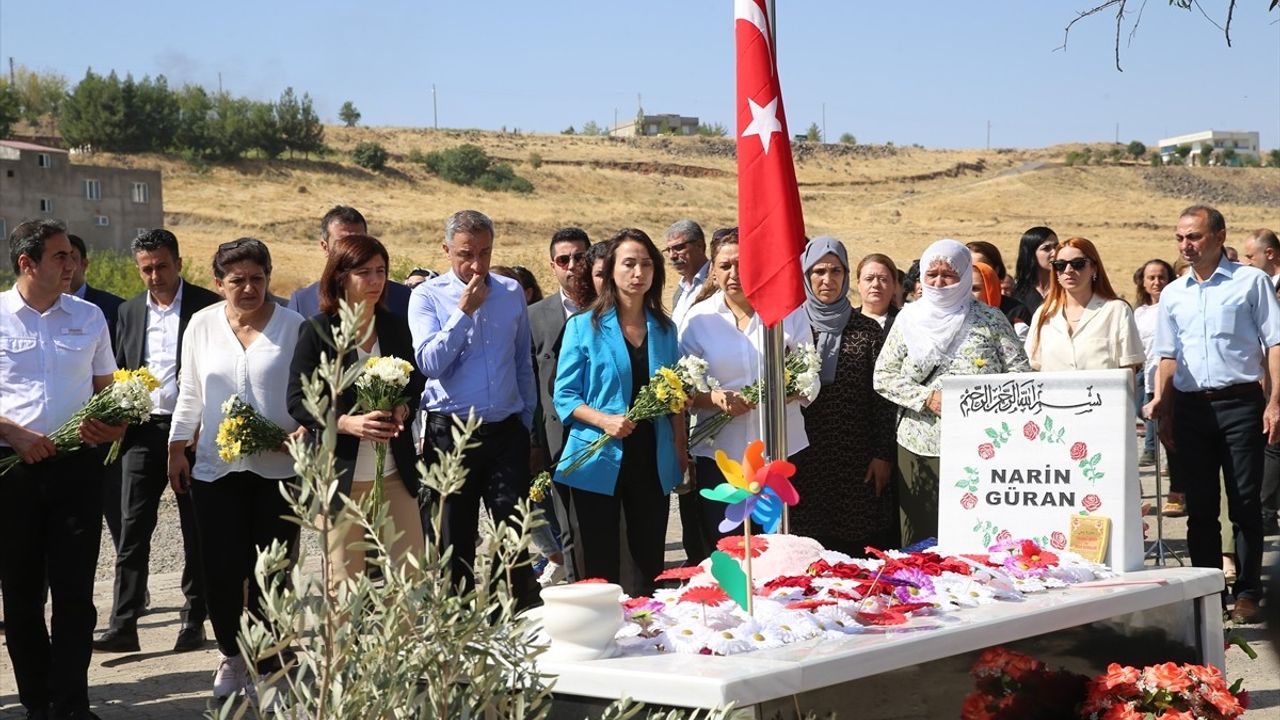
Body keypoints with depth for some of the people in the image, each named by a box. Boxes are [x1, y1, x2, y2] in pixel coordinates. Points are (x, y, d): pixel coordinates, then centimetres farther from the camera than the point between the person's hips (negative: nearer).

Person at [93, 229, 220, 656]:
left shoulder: (206, 306, -2)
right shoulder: (130, 311, 12)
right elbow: (119, 372, 19)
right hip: (142, 432, 4)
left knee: (195, 529, 6)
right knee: (132, 526, -3)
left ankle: (194, 620, 15)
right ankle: (123, 625, -3)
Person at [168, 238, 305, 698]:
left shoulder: (294, 327, -1)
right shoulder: (202, 324, 6)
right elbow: (190, 394, 14)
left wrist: (304, 432, -15)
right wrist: (176, 451, 13)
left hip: (278, 468, -2)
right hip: (215, 469, 2)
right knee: (221, 570, -1)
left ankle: (265, 667, 18)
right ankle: (231, 653, 23)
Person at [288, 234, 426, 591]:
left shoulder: (396, 327, 8)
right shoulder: (317, 330, -6)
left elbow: (415, 385, 18)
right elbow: (298, 402, -7)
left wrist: (402, 411, -5)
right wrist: (346, 423, -22)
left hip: (395, 472, 4)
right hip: (341, 472, -4)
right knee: (343, 586, 2)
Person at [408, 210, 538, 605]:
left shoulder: (512, 292, 8)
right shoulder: (428, 297, -3)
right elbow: (430, 363, -16)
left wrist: (527, 418, 14)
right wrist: (464, 312, -17)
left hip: (507, 430, 2)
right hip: (452, 431, -2)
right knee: (456, 538, 8)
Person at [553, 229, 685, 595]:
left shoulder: (665, 329, 10)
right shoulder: (583, 326, -1)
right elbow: (565, 396, -3)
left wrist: (681, 452, 4)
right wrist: (605, 420, -19)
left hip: (652, 462, 3)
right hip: (599, 460, -3)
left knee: (650, 563, 7)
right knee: (601, 566, 1)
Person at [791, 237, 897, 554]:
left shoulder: (867, 330, 5)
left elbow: (882, 398, 4)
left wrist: (884, 456, -2)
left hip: (857, 463, 0)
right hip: (804, 461, 0)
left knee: (860, 551, -1)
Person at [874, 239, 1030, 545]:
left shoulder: (990, 319, 5)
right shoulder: (909, 319, 10)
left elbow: (1020, 373, 0)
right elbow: (883, 376, 7)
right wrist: (927, 398, -7)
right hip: (919, 449, 2)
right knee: (919, 551, 2)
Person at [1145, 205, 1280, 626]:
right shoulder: (1172, 295, 13)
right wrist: (1161, 406, 8)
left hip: (1239, 403, -4)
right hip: (1191, 406, 4)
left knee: (1245, 503, -1)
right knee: (1200, 506, 7)